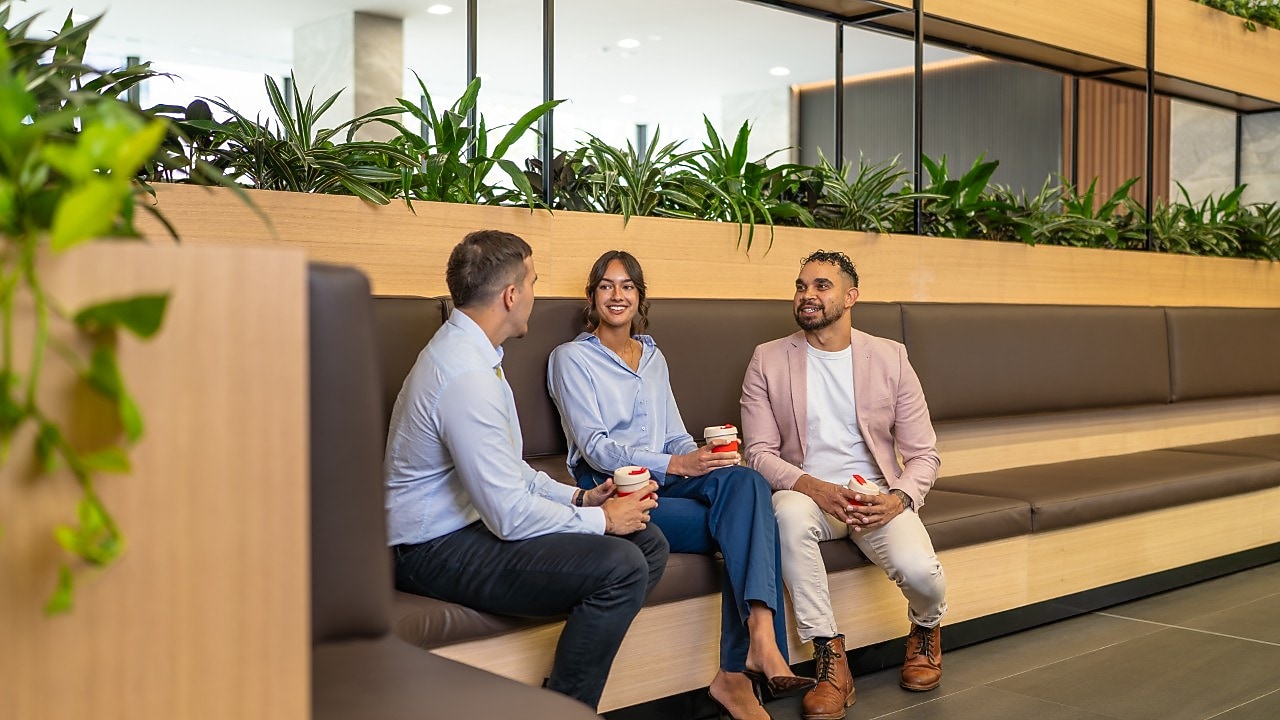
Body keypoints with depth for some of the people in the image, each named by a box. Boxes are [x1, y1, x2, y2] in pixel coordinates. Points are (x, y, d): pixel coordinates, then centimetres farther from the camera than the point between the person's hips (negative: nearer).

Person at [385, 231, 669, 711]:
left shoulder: (463, 348, 10)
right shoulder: (467, 376, -24)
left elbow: (508, 469, 18)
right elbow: (511, 516, -24)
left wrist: (579, 497, 5)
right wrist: (601, 519, -11)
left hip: (474, 518, 10)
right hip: (435, 552, -10)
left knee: (649, 543, 1)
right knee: (621, 566, -25)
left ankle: (568, 692, 6)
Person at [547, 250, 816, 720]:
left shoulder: (654, 358, 24)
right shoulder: (572, 358, 4)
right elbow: (595, 447, -8)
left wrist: (701, 457, -7)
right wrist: (675, 464, -21)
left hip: (668, 476, 5)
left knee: (745, 481, -29)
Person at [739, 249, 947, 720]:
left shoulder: (889, 357, 5)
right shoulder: (768, 361, 3)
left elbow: (923, 453, 4)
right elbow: (760, 452, -2)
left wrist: (899, 498, -17)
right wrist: (814, 487, -20)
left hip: (877, 496, 1)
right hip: (806, 491, 0)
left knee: (919, 570, -28)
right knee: (790, 513, -37)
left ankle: (925, 629, 14)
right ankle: (830, 660, -24)